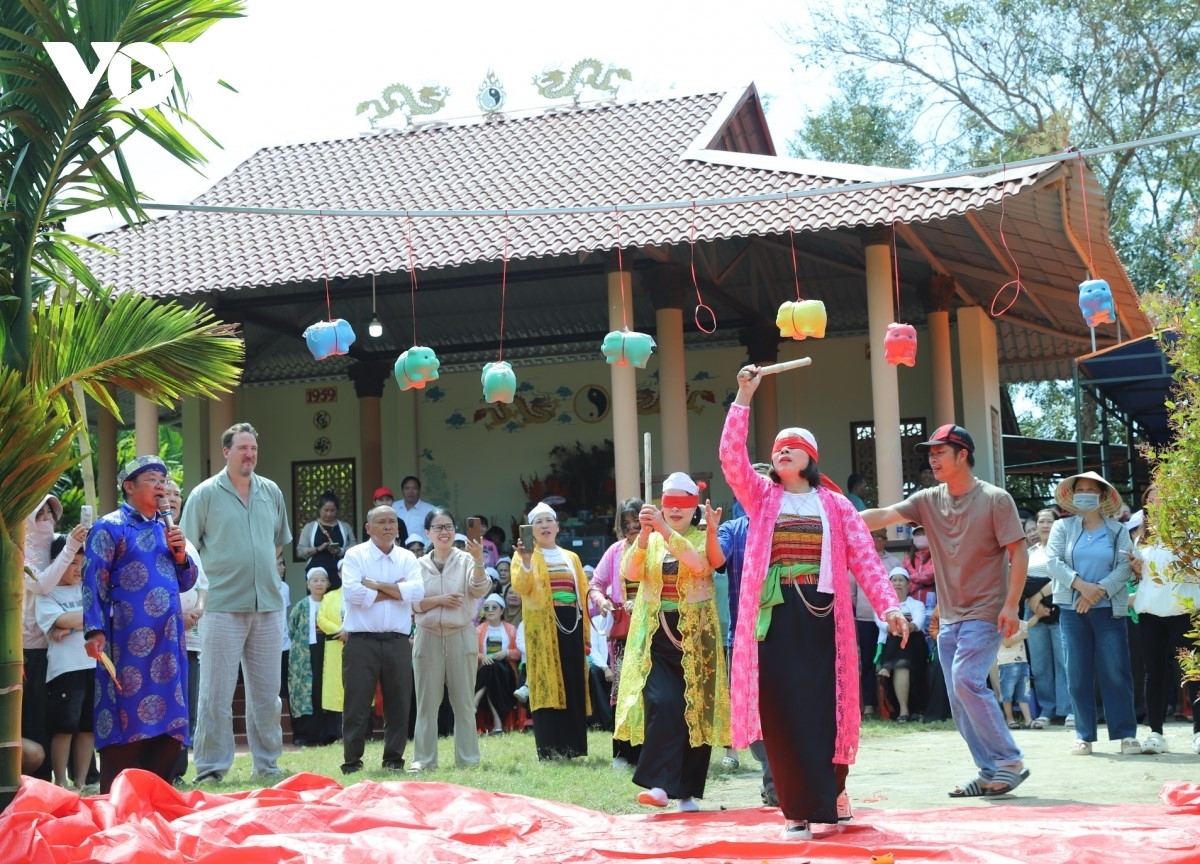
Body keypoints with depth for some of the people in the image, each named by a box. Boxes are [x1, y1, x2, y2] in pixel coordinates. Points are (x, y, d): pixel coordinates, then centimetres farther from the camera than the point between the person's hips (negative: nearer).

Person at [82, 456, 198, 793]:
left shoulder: (165, 530, 20)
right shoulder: (110, 528, -1)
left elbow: (185, 582, 23)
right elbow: (93, 582, -9)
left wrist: (181, 555, 3)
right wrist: (94, 631, -19)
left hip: (168, 640, 7)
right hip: (129, 642, -7)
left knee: (170, 721, 5)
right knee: (128, 719, -7)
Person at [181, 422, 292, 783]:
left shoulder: (271, 492, 10)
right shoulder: (205, 494, -3)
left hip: (268, 605, 5)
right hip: (222, 606, -4)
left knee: (267, 692, 10)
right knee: (216, 693, -3)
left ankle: (267, 763, 20)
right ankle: (210, 767, 3)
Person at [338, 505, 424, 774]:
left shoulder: (408, 558, 10)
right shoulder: (355, 555, 1)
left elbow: (417, 591, -7)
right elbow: (352, 592, -14)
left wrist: (376, 585, -10)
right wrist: (394, 591, -7)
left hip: (397, 641, 3)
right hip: (362, 640, -3)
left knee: (398, 703, 6)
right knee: (357, 703, -1)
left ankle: (394, 759, 15)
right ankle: (352, 761, 5)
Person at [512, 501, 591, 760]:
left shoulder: (571, 558, 19)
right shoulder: (525, 555, 5)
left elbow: (583, 594, 16)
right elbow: (520, 587, -13)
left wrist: (586, 632, 9)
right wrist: (526, 560, -29)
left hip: (571, 624, 4)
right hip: (543, 627, -4)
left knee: (573, 685, 2)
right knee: (547, 685, -8)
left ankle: (571, 747, 8)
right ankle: (549, 750, -7)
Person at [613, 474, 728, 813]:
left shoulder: (703, 540, 4)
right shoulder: (650, 541, 10)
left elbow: (700, 564, -19)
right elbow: (629, 572, -8)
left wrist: (666, 531, -27)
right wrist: (644, 534, -23)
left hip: (695, 636, 0)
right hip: (657, 636, 0)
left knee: (695, 711, 2)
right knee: (661, 704, -18)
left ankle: (687, 792, 11)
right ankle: (659, 784, -22)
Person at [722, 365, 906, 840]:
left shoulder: (835, 505, 9)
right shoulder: (761, 497, 10)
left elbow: (864, 557, 1)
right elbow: (731, 457, -6)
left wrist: (888, 606, -11)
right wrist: (744, 398, -11)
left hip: (820, 614, -1)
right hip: (773, 614, 1)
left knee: (820, 708, 1)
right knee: (780, 710, -2)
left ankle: (826, 795, 16)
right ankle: (799, 807, 4)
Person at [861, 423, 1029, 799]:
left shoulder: (995, 499, -7)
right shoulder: (928, 500, 7)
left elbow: (1018, 552, -8)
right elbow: (883, 516, -4)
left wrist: (1011, 605, -16)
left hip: (985, 613, -6)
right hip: (949, 616, 7)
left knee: (966, 682, -20)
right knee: (959, 698, 6)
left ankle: (1010, 761, -10)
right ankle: (990, 772, 14)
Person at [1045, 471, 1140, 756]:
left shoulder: (1117, 530, 8)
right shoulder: (1062, 527, 9)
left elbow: (1125, 567, -3)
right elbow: (1053, 562, -4)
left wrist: (1100, 590, -17)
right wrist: (1081, 585, -17)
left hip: (1109, 608, -1)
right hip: (1072, 608, 1)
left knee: (1116, 671, -4)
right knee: (1078, 674, 1)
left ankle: (1126, 733, 0)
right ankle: (1084, 735, 6)